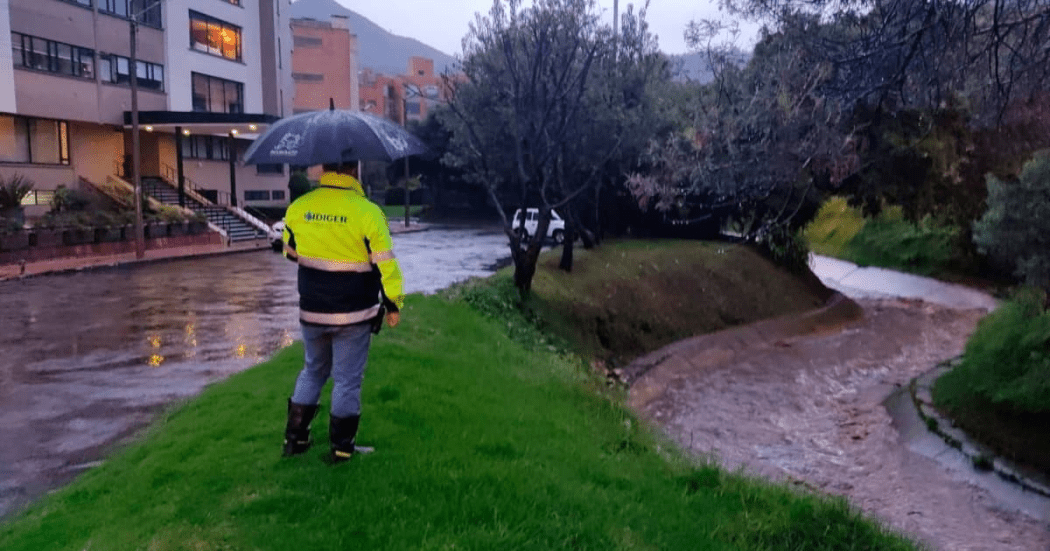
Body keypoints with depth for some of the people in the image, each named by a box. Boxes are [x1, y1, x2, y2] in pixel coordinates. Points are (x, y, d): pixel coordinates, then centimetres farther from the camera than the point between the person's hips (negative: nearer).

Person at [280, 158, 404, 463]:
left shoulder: (297, 208, -2)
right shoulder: (367, 212, -16)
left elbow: (290, 251, 14)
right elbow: (386, 264, -14)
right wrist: (394, 304, -2)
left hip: (311, 312, 4)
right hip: (354, 316, -4)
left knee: (313, 370, 23)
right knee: (348, 380, 9)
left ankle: (294, 437, 26)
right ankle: (341, 446, 19)